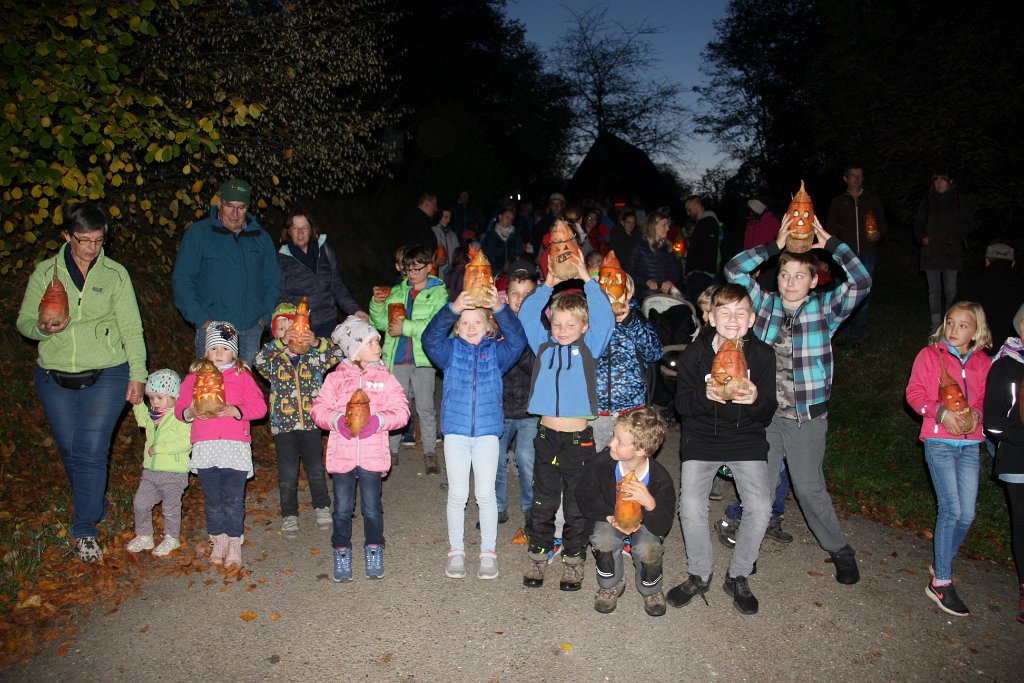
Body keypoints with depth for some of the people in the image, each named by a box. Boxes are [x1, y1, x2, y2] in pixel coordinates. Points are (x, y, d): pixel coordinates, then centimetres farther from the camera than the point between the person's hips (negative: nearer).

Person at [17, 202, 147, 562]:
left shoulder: (115, 273, 1)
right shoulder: (45, 272, 4)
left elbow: (131, 329, 1)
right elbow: (24, 321, 9)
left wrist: (138, 376, -4)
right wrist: (42, 328, -16)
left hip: (106, 375, -2)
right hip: (55, 377, 2)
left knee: (92, 451, -7)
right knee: (70, 451, 11)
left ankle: (85, 529, 5)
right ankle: (93, 502, 37)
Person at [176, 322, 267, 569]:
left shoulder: (242, 376, 6)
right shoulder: (194, 376, 12)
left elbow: (259, 406, -2)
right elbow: (180, 406, 9)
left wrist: (234, 410, -17)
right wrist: (189, 412, -13)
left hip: (235, 447, -2)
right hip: (205, 447, 2)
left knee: (233, 500, 0)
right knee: (212, 500, 11)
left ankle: (234, 545, 13)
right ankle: (218, 542, 27)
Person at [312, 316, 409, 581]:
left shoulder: (385, 378, 5)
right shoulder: (336, 378, 4)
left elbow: (400, 411, 0)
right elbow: (319, 408, 2)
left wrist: (378, 420, -16)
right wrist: (337, 420, -16)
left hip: (373, 455, 0)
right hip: (341, 453, 0)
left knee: (372, 507, 7)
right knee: (342, 508, 6)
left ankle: (374, 553, 24)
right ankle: (342, 554, 23)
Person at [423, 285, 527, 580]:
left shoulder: (496, 352, 1)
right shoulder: (450, 350, 1)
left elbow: (517, 339, -17)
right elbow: (430, 338, -18)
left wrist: (500, 309, -34)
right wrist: (453, 309, -35)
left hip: (487, 432, 0)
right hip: (456, 431, 0)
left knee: (486, 495, 7)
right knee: (457, 495, 8)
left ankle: (488, 552, 22)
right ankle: (456, 551, 25)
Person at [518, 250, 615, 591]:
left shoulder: (589, 347, 2)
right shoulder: (543, 344, 8)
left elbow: (605, 317, -8)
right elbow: (526, 314, 7)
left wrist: (586, 280, -8)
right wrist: (547, 285, 1)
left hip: (579, 439, -2)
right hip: (546, 437, 2)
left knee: (577, 505, 9)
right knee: (543, 502, 12)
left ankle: (574, 558, 23)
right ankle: (539, 553, 26)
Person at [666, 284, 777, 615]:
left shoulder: (762, 354, -5)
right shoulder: (695, 352, -8)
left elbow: (767, 413, -2)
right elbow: (681, 404, -6)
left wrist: (756, 400, -26)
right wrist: (705, 395, -28)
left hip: (746, 439, 1)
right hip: (701, 439, -1)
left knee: (760, 508, -14)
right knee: (691, 508, -16)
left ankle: (738, 577, 11)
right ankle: (699, 576, 11)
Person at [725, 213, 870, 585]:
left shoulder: (824, 309, -1)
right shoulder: (765, 303, 4)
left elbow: (861, 282, -15)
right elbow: (733, 270, -2)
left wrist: (830, 242, -12)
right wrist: (775, 245, -6)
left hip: (807, 415, -2)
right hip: (765, 411, 2)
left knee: (809, 488, 7)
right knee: (760, 485, 7)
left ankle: (839, 548, 29)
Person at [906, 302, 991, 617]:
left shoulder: (982, 363, 9)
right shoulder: (930, 355, -1)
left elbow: (985, 399, 15)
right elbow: (914, 393, -3)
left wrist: (975, 414, -7)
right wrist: (941, 413, -19)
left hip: (970, 444, 4)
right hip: (939, 442, -4)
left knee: (967, 513, 3)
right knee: (951, 509, -9)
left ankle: (943, 565, 28)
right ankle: (940, 583, 2)